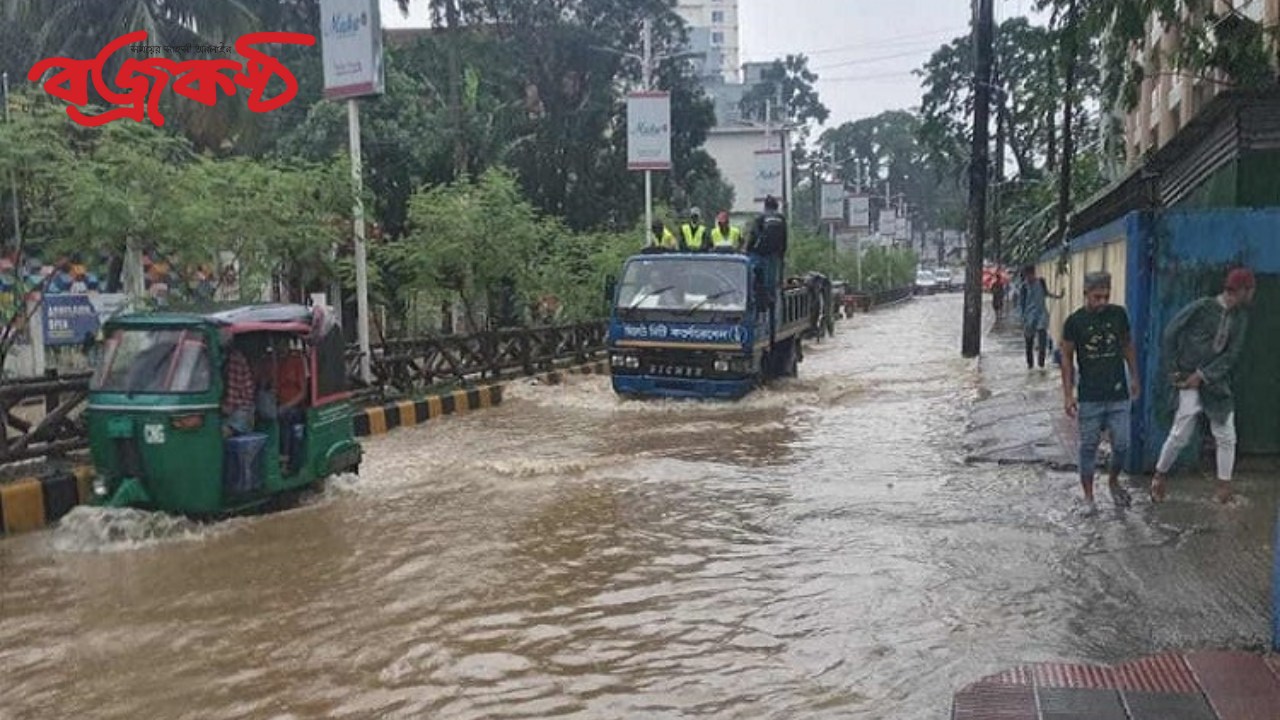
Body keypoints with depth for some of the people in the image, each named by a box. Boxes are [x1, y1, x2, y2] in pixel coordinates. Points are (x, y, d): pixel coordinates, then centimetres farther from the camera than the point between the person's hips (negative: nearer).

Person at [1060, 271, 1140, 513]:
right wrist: (1068, 394, -5)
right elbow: (1067, 358, -1)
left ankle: (1113, 481, 33)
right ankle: (1088, 496, 17)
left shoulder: (1119, 314, 1)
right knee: (1088, 447, 5)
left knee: (1121, 445, 5)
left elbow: (1128, 345, 15)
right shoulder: (1075, 321, -7)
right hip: (1089, 397, -2)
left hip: (1118, 395, 2)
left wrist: (1134, 377, 13)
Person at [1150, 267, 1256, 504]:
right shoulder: (1201, 307, -12)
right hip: (1189, 379, -5)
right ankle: (1160, 475, 17)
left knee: (1226, 436, 6)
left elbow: (1231, 354, -1)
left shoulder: (1240, 318, 3)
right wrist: (1175, 369, -5)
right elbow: (1170, 335, -6)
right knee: (1180, 434, -3)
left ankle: (1224, 485, 18)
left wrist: (1203, 375, -11)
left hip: (1217, 381, 5)